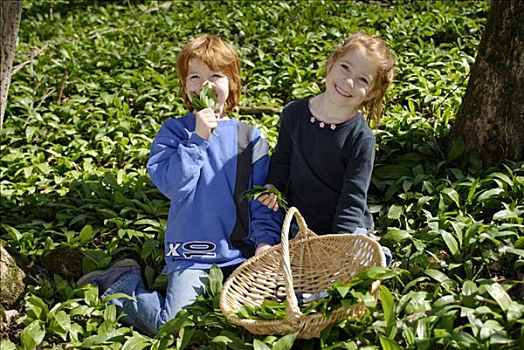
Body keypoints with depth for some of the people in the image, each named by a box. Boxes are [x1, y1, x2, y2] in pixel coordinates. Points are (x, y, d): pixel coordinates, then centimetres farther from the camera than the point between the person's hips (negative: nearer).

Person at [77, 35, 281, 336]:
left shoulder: (250, 137, 4)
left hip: (240, 254, 3)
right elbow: (170, 184, -15)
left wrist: (265, 242, -6)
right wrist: (198, 138, -18)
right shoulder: (174, 132, 0)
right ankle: (125, 283, 13)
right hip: (191, 253, -3)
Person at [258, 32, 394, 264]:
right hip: (297, 227, 3)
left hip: (348, 231, -3)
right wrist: (273, 186, -6)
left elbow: (353, 199, -17)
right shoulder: (293, 114, -4)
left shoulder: (362, 139, -17)